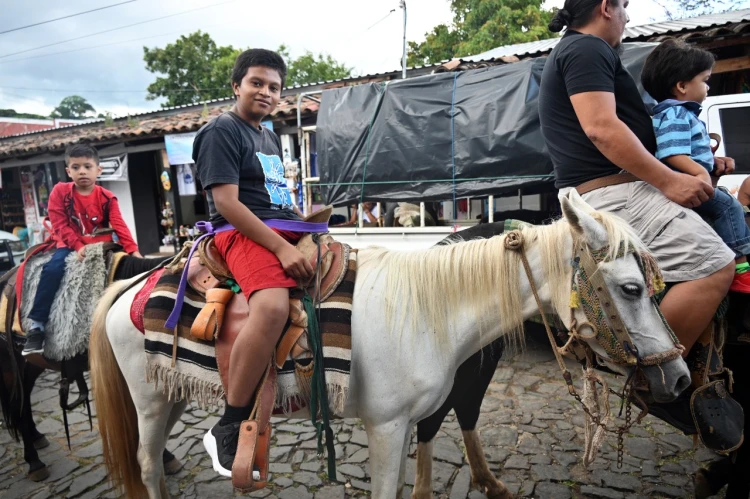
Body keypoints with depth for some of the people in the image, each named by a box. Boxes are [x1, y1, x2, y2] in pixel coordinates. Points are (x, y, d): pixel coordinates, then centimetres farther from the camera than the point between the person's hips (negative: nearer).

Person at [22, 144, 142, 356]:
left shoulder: (107, 197, -1)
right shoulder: (60, 192, -1)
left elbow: (119, 226, -10)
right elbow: (60, 225, -6)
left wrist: (133, 251, -24)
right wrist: (78, 246, -21)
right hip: (71, 246, -1)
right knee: (53, 269, -26)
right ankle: (36, 326, -20)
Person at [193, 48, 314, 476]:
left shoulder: (271, 137, 23)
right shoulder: (222, 132, -3)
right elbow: (226, 203, -16)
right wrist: (281, 247, -23)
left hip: (287, 231, 9)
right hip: (245, 233, -9)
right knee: (274, 307, -36)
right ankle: (228, 429, -22)